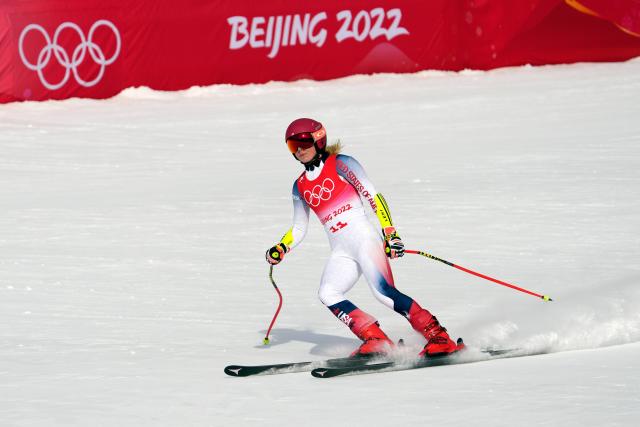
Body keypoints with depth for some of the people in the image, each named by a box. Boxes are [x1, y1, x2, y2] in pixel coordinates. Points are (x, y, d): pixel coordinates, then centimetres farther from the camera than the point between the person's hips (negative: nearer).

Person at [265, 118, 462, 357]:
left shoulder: (340, 164, 0)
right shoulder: (300, 187, 18)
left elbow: (373, 197, -8)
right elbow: (299, 229, 26)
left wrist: (390, 232, -19)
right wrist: (281, 249, 8)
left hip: (363, 239, -6)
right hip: (341, 252, 6)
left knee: (383, 292, -24)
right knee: (327, 294, -22)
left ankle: (440, 338, -21)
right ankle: (376, 341, -21)